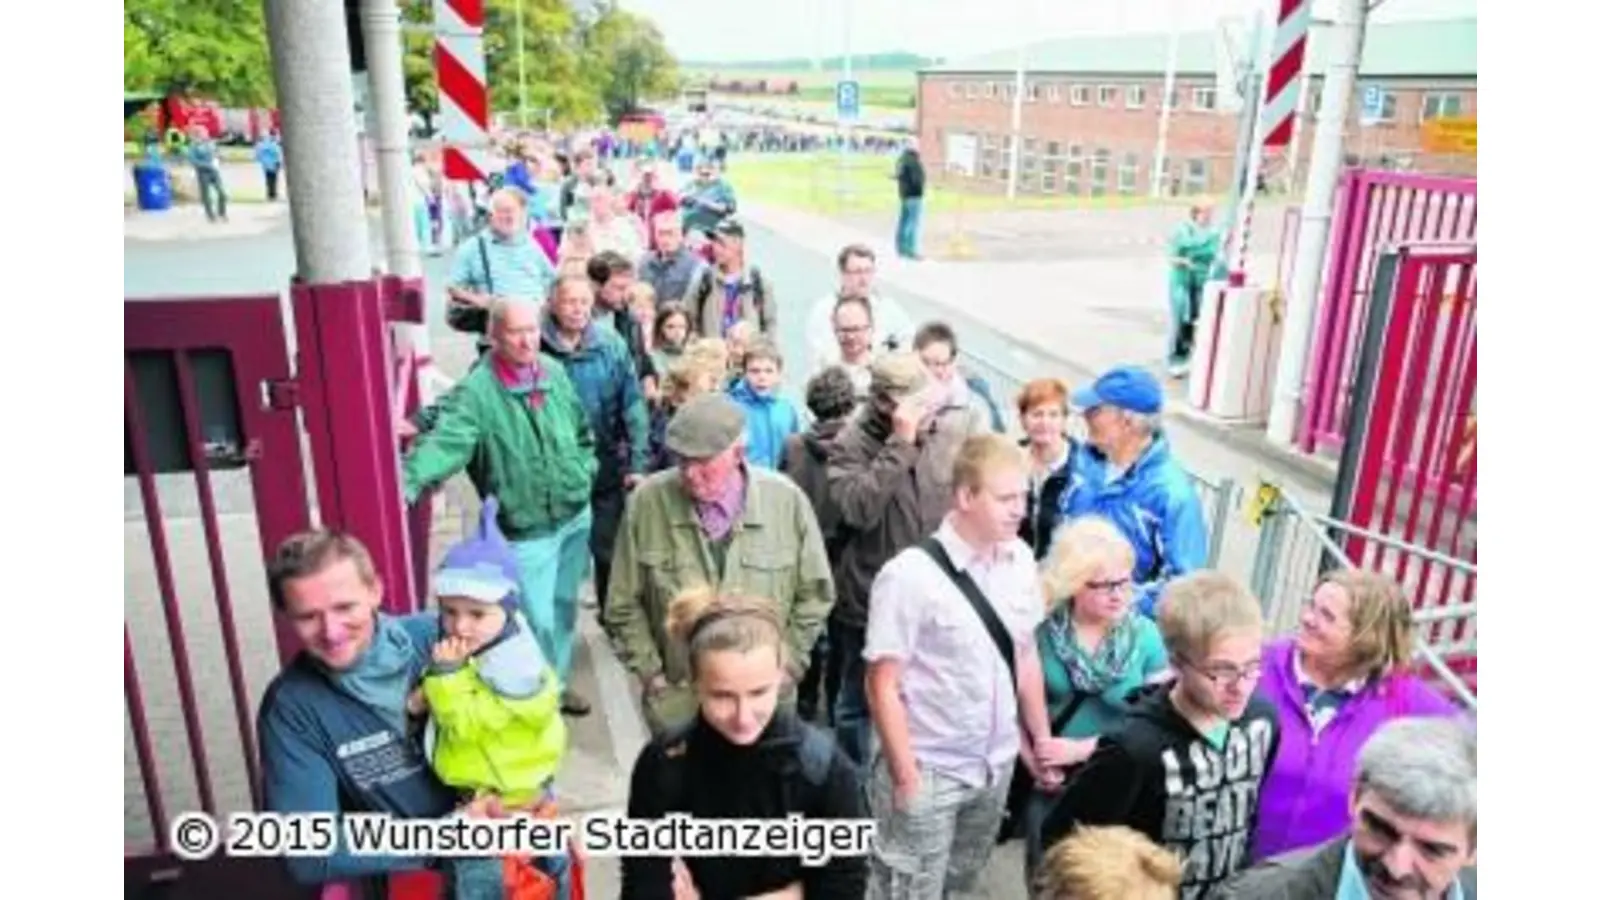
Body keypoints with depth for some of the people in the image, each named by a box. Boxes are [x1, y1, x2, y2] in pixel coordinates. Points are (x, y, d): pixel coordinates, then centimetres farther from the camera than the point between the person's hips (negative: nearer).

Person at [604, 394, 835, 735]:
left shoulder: (787, 500, -10)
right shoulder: (647, 502, -11)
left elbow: (814, 595, 2)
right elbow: (624, 605, 0)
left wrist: (786, 666, 0)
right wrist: (650, 673, -1)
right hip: (677, 701, 0)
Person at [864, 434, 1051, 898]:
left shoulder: (1020, 561, -3)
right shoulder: (911, 575, -21)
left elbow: (1024, 656, 8)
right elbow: (883, 685, -17)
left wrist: (1042, 741, 11)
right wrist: (906, 777, -15)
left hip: (997, 766, 5)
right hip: (928, 772, -5)